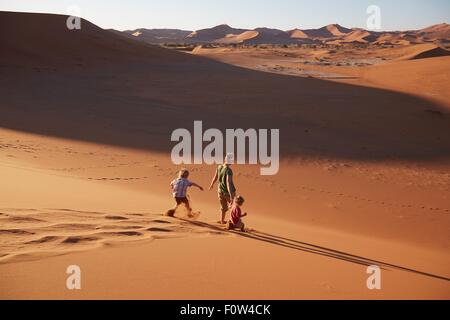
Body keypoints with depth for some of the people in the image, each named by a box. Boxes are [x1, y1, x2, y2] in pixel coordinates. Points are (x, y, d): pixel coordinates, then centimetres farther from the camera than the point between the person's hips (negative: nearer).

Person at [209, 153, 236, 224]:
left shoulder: (219, 167, -5)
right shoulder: (228, 170, -26)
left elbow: (215, 177, 11)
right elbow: (228, 183, -34)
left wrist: (212, 185, 30)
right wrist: (231, 196, -37)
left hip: (221, 191, 6)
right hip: (228, 192, -6)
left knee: (223, 208, 23)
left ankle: (222, 221, 34)